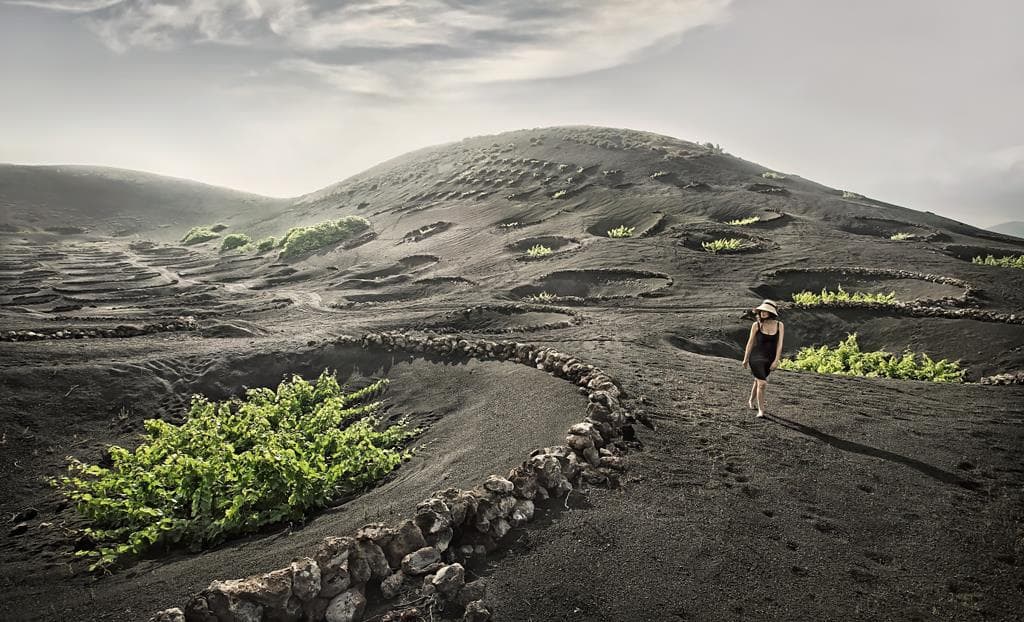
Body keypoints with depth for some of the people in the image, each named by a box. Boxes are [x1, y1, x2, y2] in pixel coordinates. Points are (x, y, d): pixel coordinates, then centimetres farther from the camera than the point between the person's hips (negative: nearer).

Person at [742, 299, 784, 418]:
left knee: (758, 381, 21)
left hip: (770, 359, 3)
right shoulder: (756, 325, -11)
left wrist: (776, 360, -10)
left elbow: (779, 344, -5)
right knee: (762, 384, -13)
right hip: (756, 357, -3)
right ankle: (761, 410, 0)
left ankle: (751, 401, 44)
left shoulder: (779, 325, -6)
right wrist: (745, 359, 5)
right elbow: (750, 342, -2)